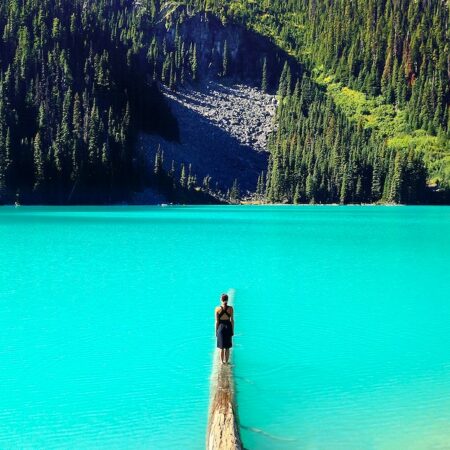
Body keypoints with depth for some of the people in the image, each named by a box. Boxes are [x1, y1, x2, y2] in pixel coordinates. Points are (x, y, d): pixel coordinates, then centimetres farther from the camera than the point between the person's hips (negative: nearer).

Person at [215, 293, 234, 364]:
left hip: (221, 327, -1)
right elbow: (232, 320, -3)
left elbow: (217, 321, -6)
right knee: (227, 347, 12)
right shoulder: (230, 308, -7)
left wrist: (216, 331, 4)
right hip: (228, 327, 1)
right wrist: (233, 330, 7)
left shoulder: (217, 309, -9)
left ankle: (222, 362, 15)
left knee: (222, 347, 10)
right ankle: (226, 361, 16)